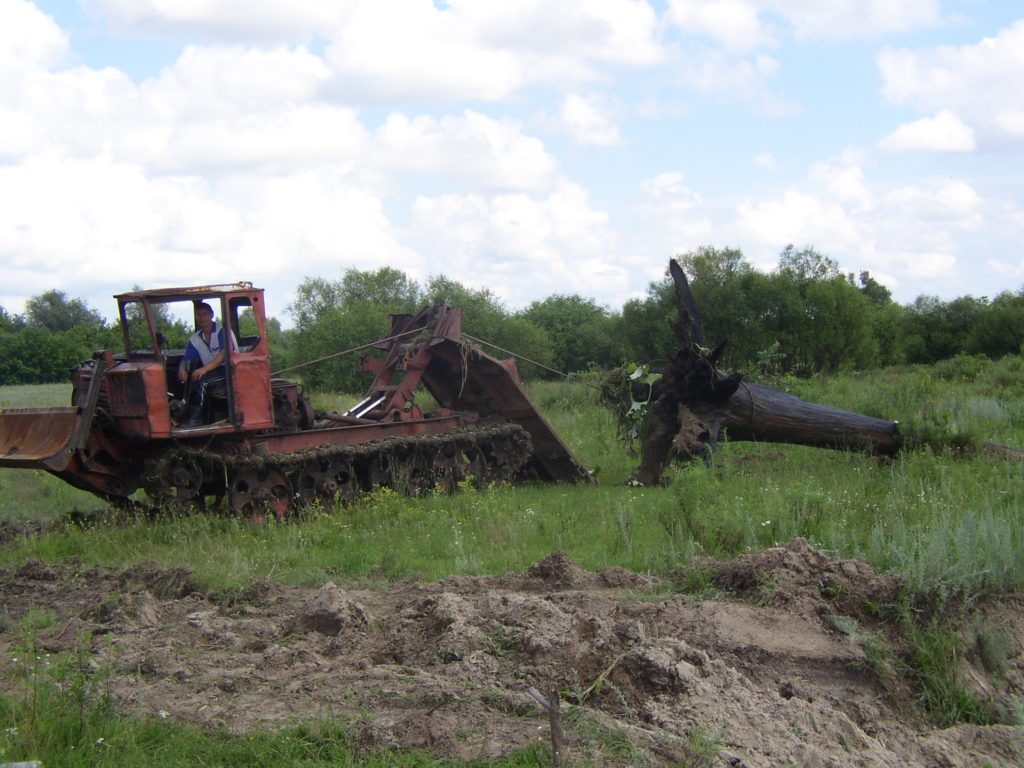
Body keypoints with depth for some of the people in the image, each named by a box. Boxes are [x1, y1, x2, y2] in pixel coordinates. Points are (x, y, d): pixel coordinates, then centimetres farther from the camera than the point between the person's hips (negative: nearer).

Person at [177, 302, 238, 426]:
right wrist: (182, 369, -16)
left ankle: (193, 417, -27)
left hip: (230, 370, -6)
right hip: (211, 373, 6)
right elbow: (186, 360, 10)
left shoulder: (222, 331, -6)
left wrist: (205, 369, -29)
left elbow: (224, 355, -18)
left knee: (198, 378, -29)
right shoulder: (195, 339, 14)